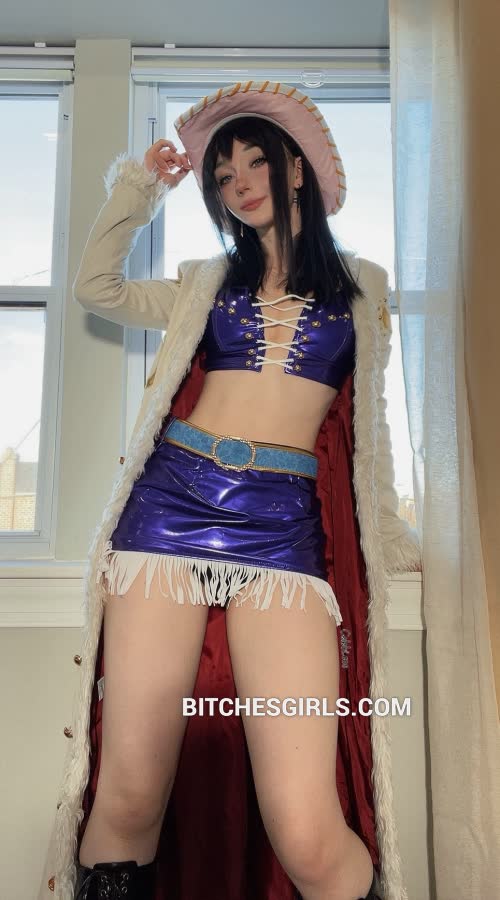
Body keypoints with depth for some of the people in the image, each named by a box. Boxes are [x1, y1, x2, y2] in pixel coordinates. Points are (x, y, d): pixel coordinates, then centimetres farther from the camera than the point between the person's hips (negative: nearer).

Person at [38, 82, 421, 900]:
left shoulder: (356, 292, 18)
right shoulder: (209, 284, 22)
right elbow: (95, 287, 25)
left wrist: (394, 533, 20)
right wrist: (143, 190, 28)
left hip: (283, 523, -1)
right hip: (172, 500, 2)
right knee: (128, 800, -4)